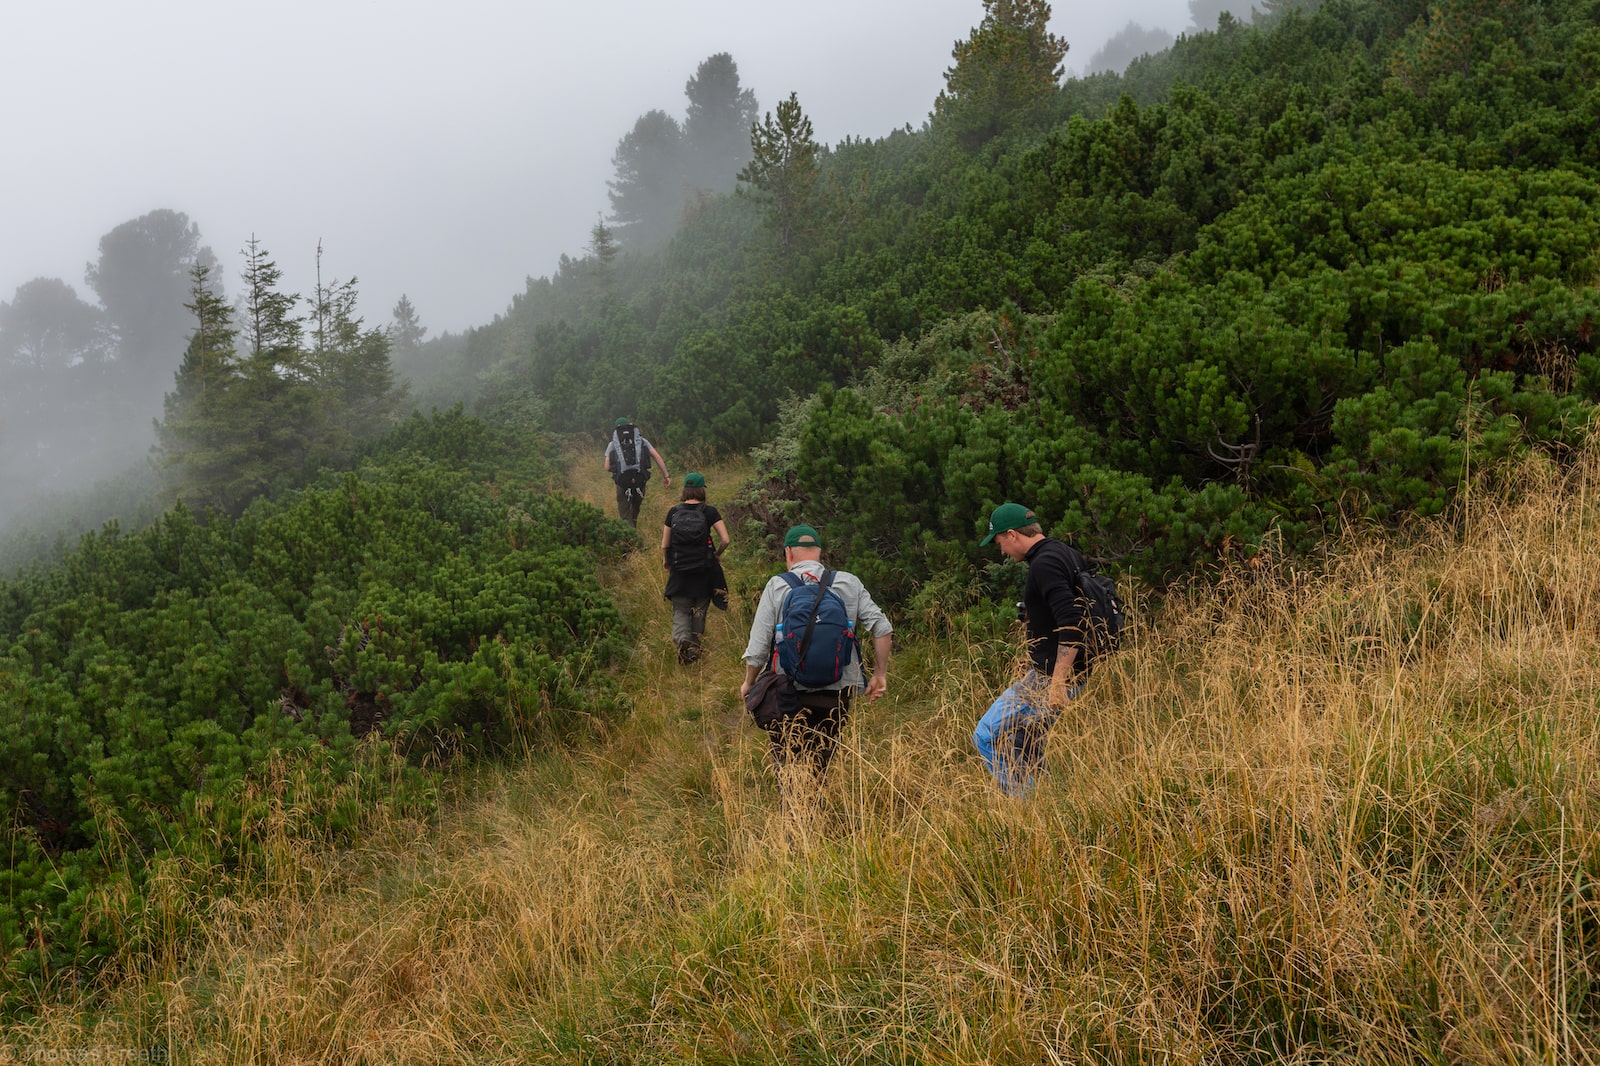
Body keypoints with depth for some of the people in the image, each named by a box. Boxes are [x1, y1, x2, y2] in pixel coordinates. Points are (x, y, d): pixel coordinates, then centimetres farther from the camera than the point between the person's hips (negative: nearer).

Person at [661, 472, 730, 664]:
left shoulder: (673, 512, -1)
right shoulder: (709, 511, -6)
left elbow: (664, 545, 2)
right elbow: (725, 540, -11)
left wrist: (665, 561, 21)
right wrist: (716, 554, 9)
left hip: (679, 570, 1)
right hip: (704, 570, 0)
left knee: (680, 610, 8)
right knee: (700, 609, 17)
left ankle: (682, 638, -18)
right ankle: (695, 645, 21)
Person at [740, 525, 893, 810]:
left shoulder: (778, 586, -4)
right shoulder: (850, 583, 3)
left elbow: (757, 646, -5)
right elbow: (882, 628, 1)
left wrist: (748, 683, 11)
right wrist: (880, 675, 11)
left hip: (789, 693, -2)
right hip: (836, 695, 2)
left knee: (786, 766, 10)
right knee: (818, 770, 18)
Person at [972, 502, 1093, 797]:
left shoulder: (1045, 564, -17)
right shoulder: (1069, 556, 14)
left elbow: (1071, 624, -28)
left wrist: (1058, 681, -28)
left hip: (1049, 677, -10)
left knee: (988, 737, -7)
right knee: (1024, 747, 18)